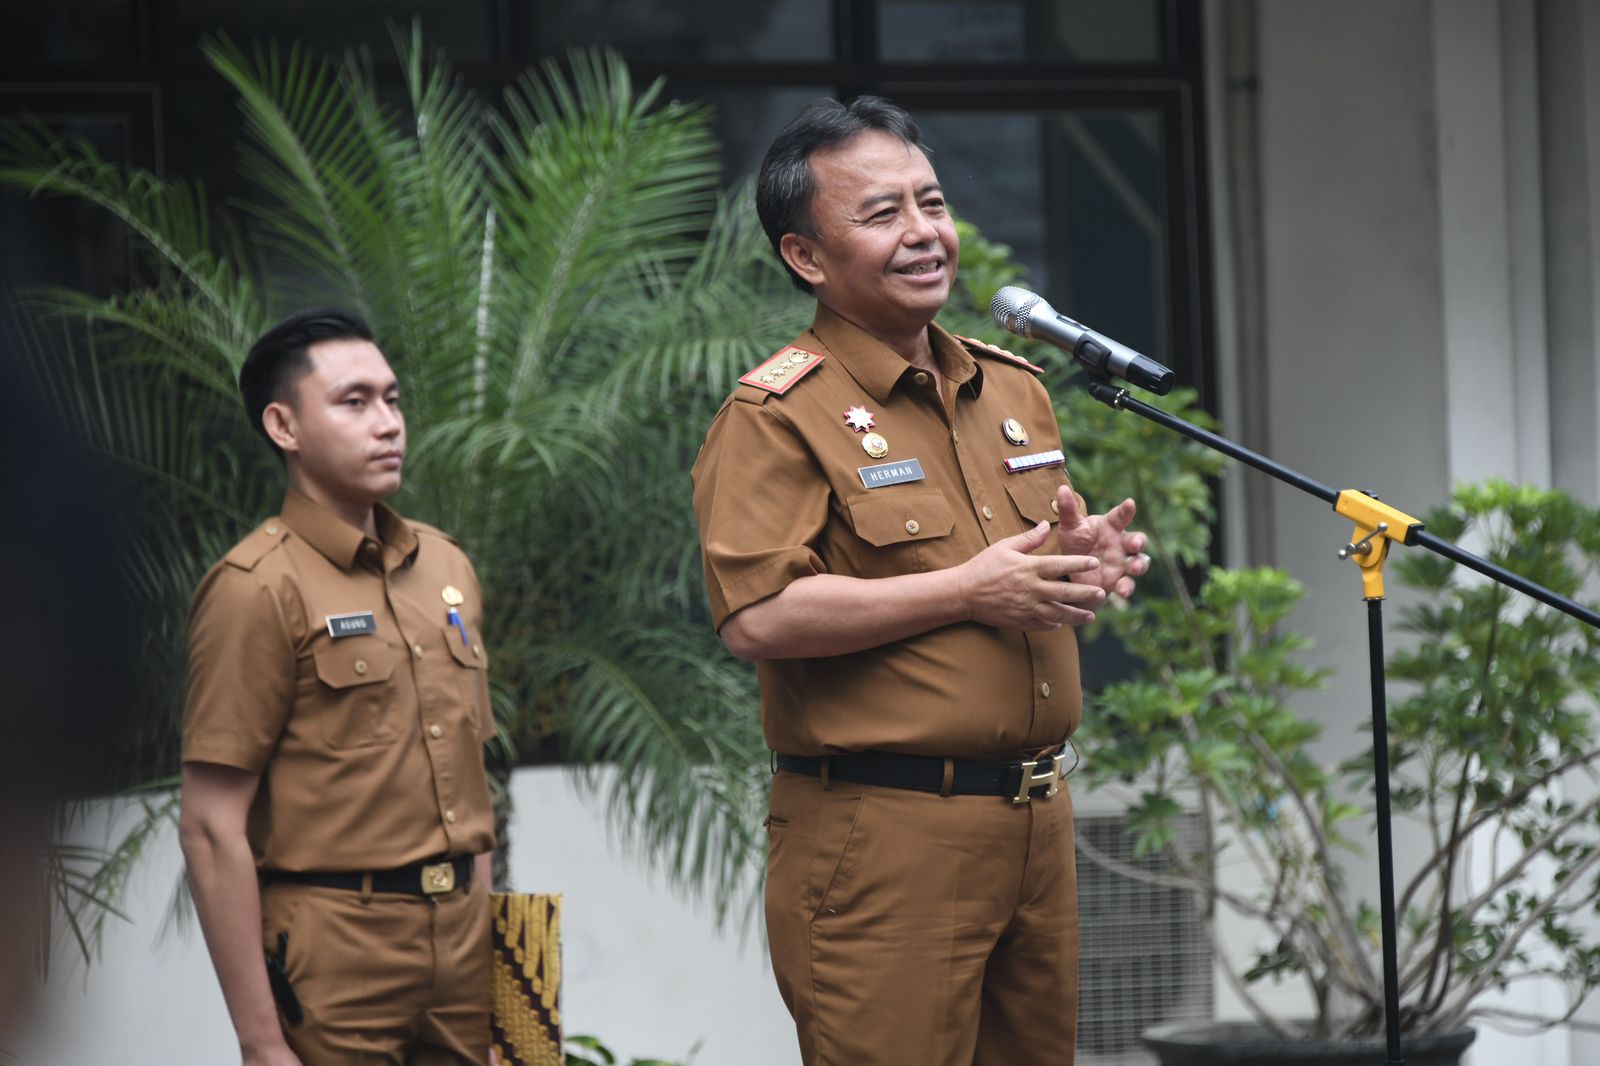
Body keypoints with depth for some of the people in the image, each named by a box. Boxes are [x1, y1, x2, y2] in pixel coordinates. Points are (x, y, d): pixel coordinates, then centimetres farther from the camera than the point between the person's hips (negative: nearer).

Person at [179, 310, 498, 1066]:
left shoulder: (446, 567, 12)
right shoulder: (258, 588, -10)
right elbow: (213, 830, -13)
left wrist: (486, 943, 13)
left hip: (461, 942, 6)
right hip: (334, 964, -6)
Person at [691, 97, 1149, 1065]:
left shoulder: (1015, 390, 16)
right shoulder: (779, 416, -8)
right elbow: (757, 616, -20)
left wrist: (1078, 564, 2)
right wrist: (967, 593, -18)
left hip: (1038, 822, 7)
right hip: (881, 832, -7)